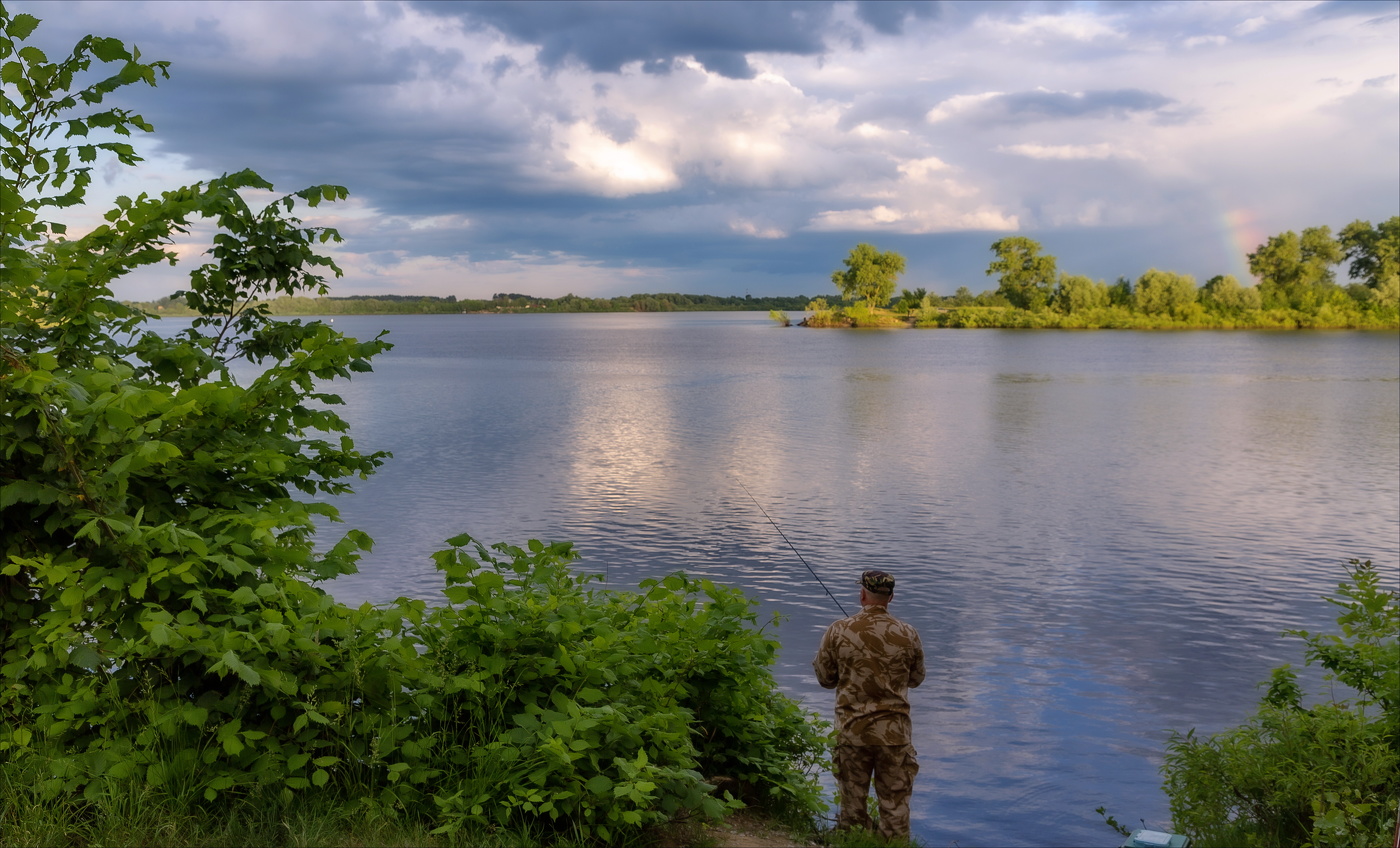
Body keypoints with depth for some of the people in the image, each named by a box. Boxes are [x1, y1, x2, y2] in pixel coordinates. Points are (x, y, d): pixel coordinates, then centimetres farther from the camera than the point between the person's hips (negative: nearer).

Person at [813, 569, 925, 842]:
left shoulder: (838, 631, -8)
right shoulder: (908, 634, -6)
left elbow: (825, 678, 2)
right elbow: (916, 678, 8)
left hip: (851, 728, 0)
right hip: (894, 730, 0)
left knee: (852, 799, 13)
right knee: (895, 802, 9)